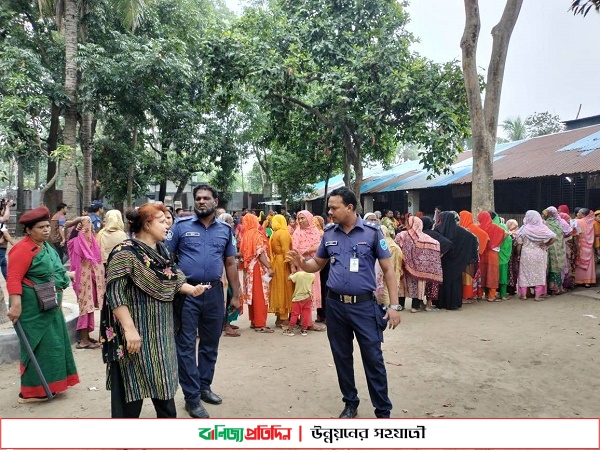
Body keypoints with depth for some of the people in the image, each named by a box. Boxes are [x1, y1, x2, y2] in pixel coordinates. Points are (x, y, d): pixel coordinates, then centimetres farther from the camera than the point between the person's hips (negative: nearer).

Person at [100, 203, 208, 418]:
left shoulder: (162, 250, 7)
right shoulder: (126, 252, -18)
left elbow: (172, 279, 14)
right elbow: (114, 294, -21)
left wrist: (191, 289, -5)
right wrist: (129, 329, -25)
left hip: (161, 330, 8)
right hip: (137, 332, -8)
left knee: (163, 378, 19)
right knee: (132, 382, 4)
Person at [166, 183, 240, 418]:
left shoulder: (225, 230, 7)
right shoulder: (181, 226, -2)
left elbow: (230, 264, 11)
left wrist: (236, 295, 9)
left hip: (214, 292, 3)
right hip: (186, 293, -3)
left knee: (210, 344, 15)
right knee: (186, 346, 3)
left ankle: (204, 386, 33)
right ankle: (192, 397, 15)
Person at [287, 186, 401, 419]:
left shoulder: (372, 232, -7)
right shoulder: (329, 233, 3)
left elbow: (388, 269, -4)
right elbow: (317, 264, 15)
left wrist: (394, 305, -9)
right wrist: (302, 263, -9)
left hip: (364, 305, -3)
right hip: (335, 304, 4)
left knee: (373, 358, 3)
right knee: (342, 357, 15)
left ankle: (383, 411, 19)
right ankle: (350, 403, 33)